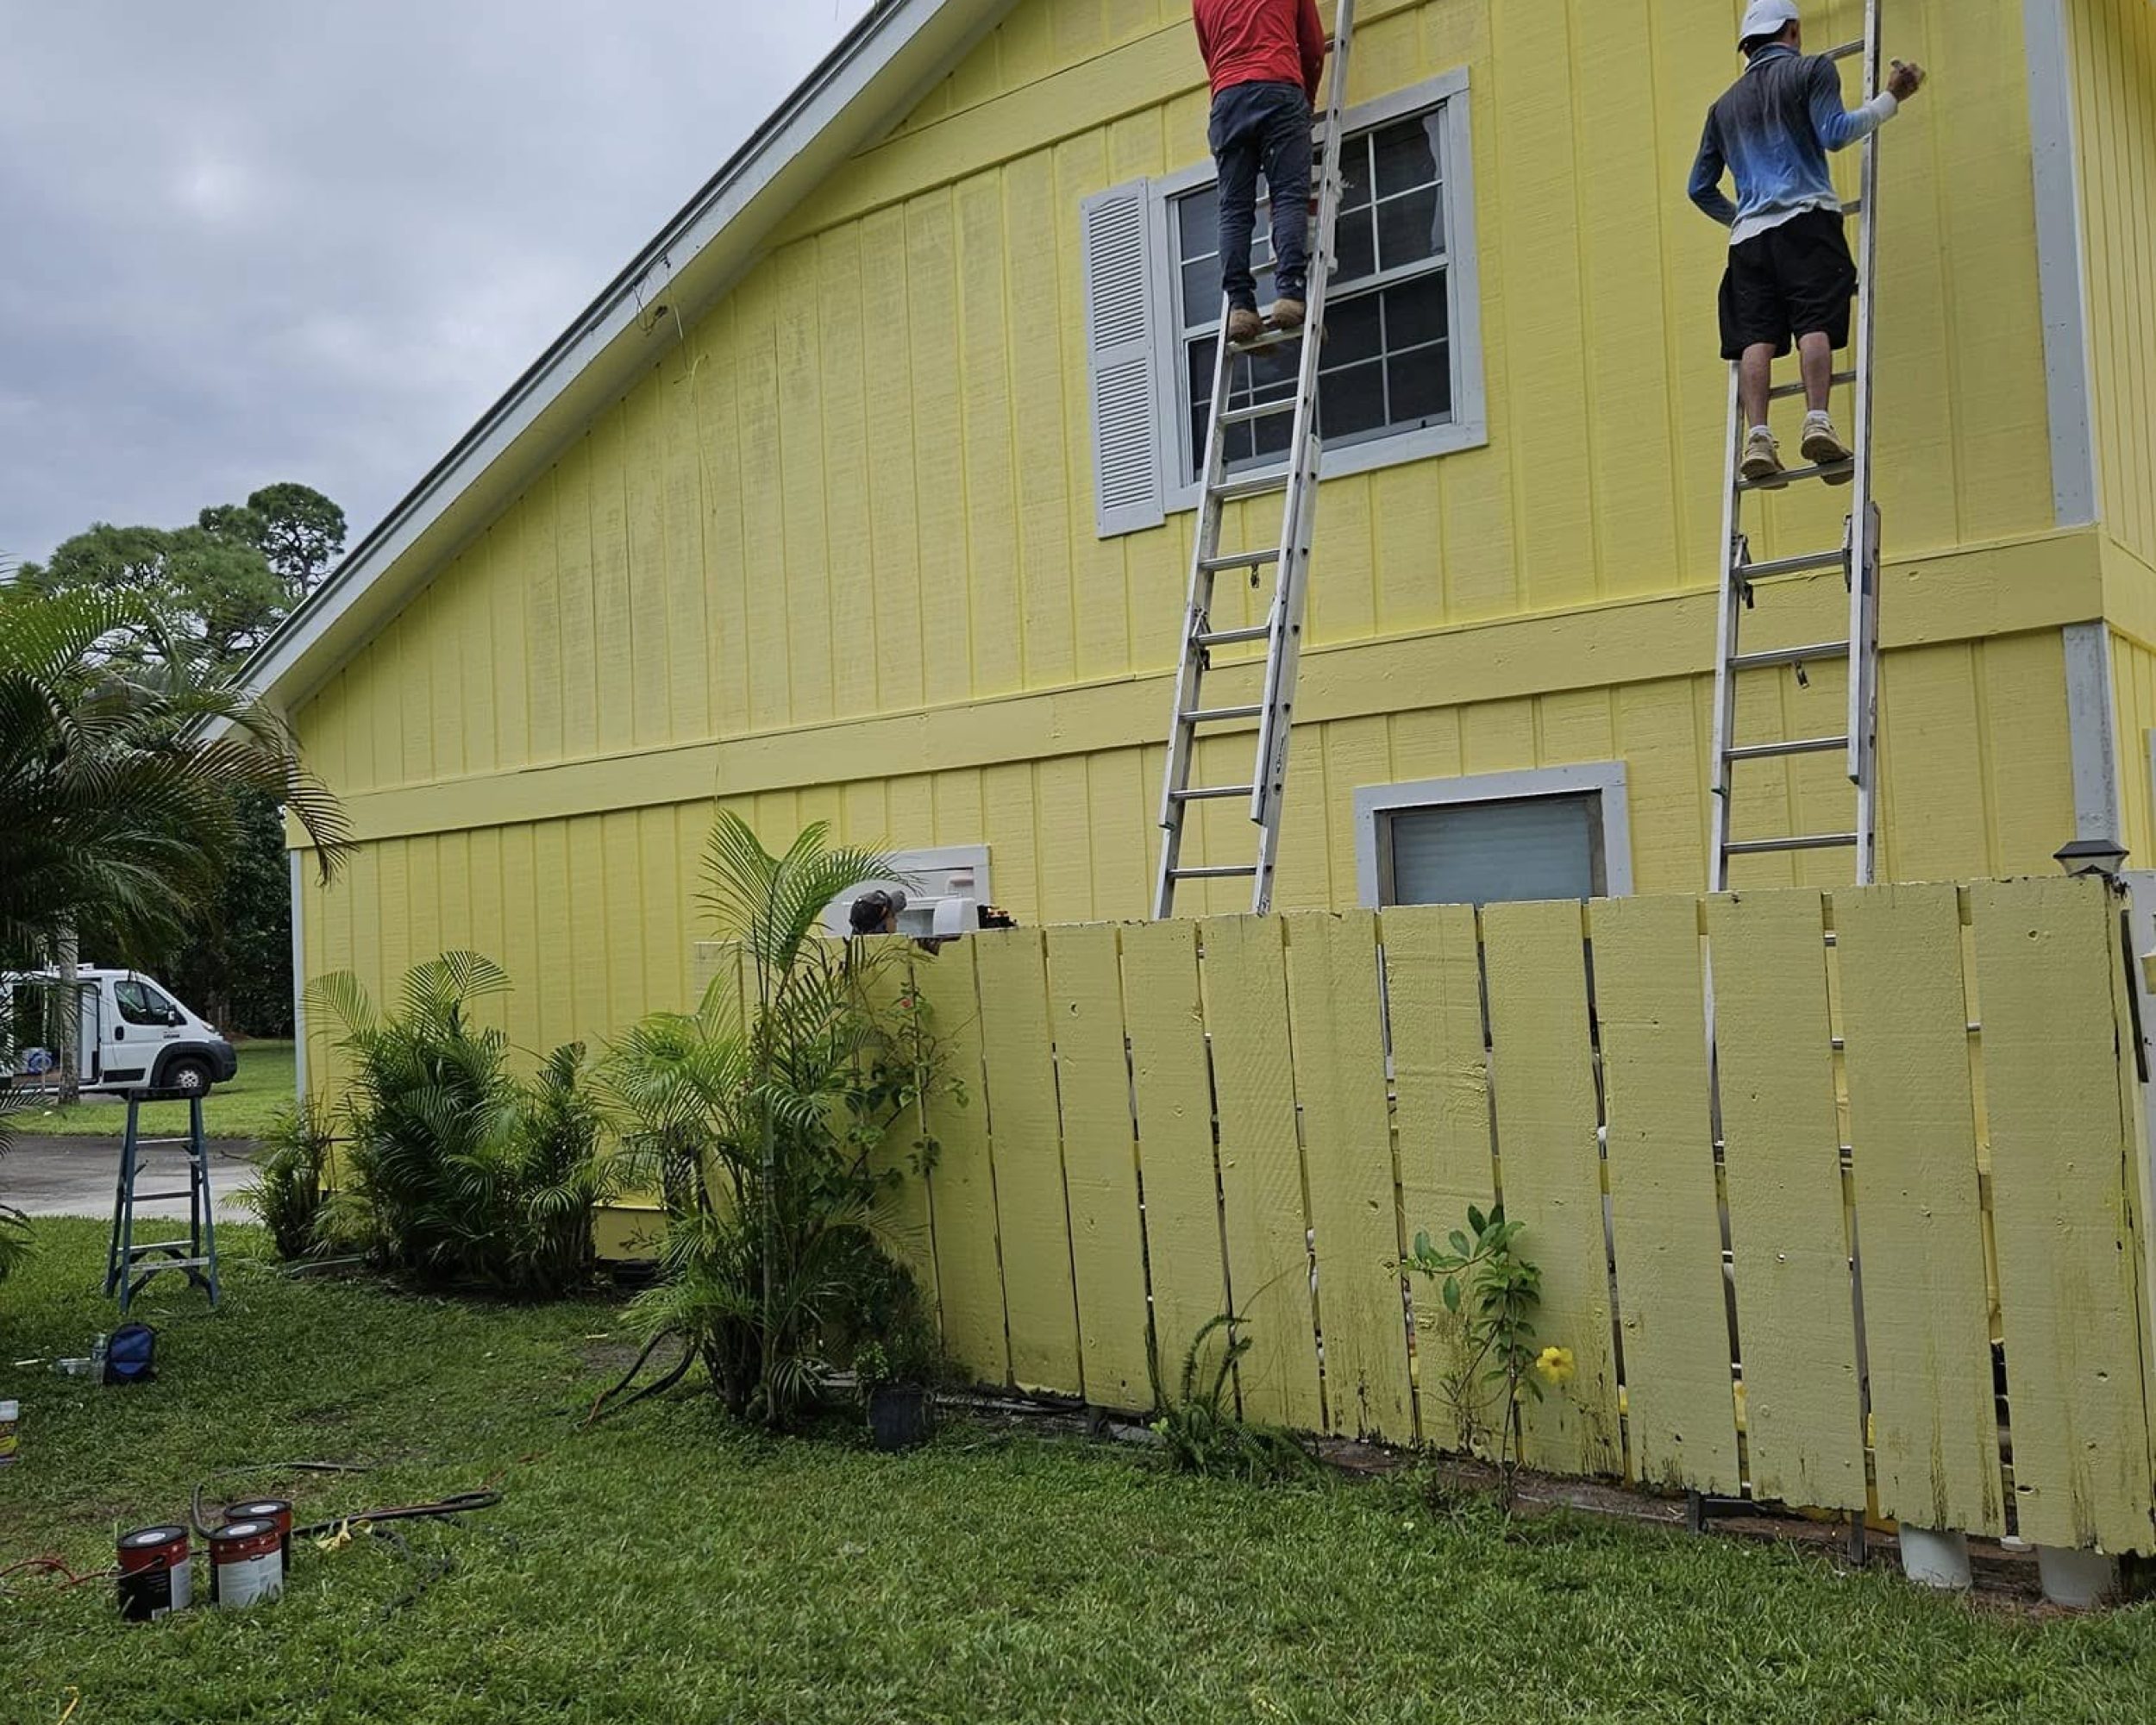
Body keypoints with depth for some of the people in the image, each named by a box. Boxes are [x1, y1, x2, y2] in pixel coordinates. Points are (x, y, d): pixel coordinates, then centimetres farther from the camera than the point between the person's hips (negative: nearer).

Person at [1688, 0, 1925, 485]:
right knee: (1816, 323, -13)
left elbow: (1700, 187, 27)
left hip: (1749, 232, 4)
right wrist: (1891, 98, 5)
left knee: (1756, 337, -8)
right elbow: (1834, 134, -4)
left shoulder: (1725, 105, 26)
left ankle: (1757, 438, -23)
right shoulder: (1811, 69, 12)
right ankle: (1817, 420, -31)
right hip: (1806, 219, -3)